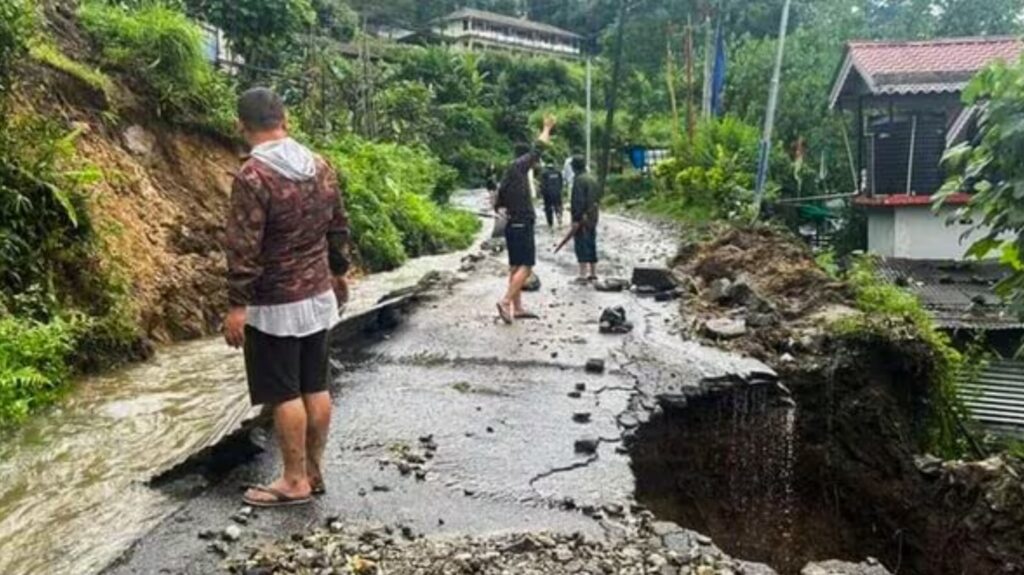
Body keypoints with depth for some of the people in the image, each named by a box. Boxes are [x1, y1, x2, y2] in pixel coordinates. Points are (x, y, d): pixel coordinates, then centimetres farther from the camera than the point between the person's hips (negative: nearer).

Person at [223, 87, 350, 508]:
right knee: (316, 387, 13)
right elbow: (339, 228, 12)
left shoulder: (253, 176, -17)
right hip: (319, 296, 7)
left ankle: (295, 481, 13)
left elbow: (244, 247, -19)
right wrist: (338, 273, 24)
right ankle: (313, 471, 25)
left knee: (284, 395, 3)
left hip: (275, 304, -7)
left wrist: (237, 304, -14)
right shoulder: (320, 166, 4)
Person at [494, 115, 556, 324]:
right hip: (522, 226, -9)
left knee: (516, 267, 10)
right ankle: (506, 302, -16)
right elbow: (537, 149, -4)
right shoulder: (518, 168, -9)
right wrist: (547, 128, 7)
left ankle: (517, 308, 13)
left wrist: (502, 212, 5)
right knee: (526, 267, -9)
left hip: (512, 226, 9)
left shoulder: (506, 180, 16)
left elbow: (498, 205, 21)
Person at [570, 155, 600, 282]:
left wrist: (576, 218, -19)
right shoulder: (593, 179, 12)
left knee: (581, 245, -5)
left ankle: (583, 274, -6)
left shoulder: (579, 180, -15)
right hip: (593, 217, 9)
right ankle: (593, 273, 19)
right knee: (591, 244, 14)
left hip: (582, 219, -9)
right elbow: (598, 199, 17)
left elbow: (579, 200, -20)